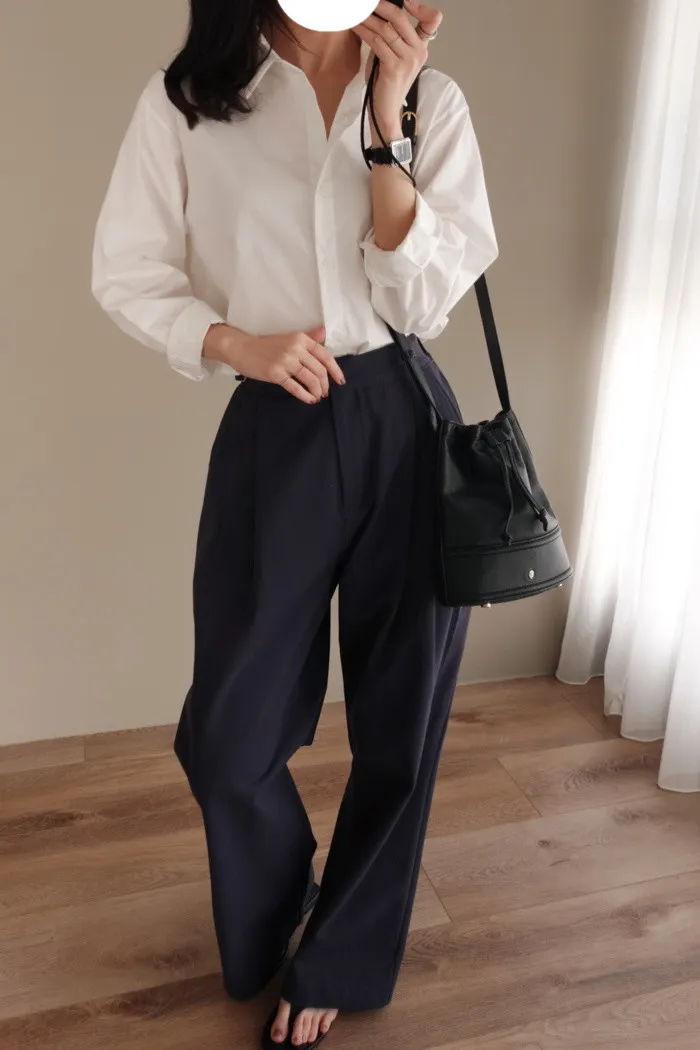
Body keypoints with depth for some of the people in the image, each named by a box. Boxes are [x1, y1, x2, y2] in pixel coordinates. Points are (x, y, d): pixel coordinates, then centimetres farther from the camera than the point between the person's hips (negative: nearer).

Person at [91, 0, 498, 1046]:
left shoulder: (434, 100, 6)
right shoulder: (185, 99, 2)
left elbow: (425, 297, -4)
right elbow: (128, 273, 3)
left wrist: (385, 126, -10)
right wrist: (237, 344, -12)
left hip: (407, 422, 2)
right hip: (274, 433, -1)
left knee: (400, 722, 9)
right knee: (228, 732, 6)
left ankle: (336, 964, 36)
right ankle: (268, 928, 42)